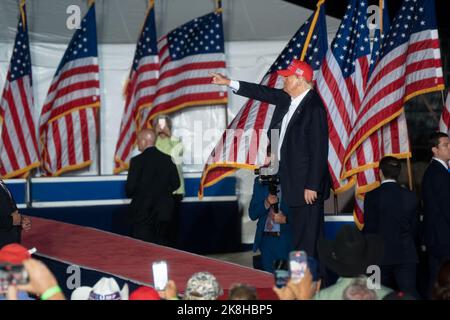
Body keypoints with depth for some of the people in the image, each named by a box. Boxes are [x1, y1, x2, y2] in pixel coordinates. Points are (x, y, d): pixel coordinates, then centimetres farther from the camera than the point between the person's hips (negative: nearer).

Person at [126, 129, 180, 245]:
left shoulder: (137, 161, -13)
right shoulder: (167, 159, 2)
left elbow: (130, 188, -13)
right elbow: (175, 183, 7)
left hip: (143, 213, -5)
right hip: (163, 212, 5)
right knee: (160, 245, 12)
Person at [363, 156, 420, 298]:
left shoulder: (372, 196, -7)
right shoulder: (410, 196, 3)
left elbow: (369, 228, -6)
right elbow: (414, 227, 9)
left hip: (382, 254, -2)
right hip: (406, 254, 2)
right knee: (410, 292, -6)